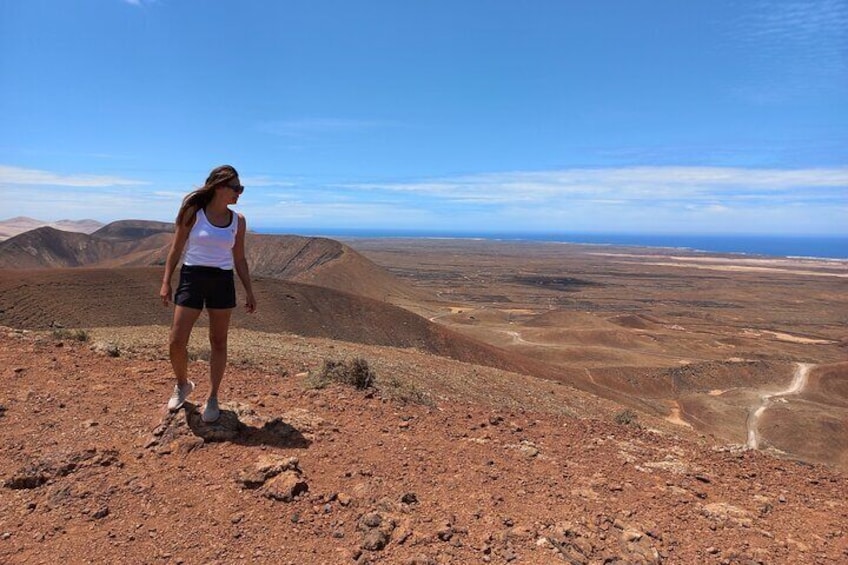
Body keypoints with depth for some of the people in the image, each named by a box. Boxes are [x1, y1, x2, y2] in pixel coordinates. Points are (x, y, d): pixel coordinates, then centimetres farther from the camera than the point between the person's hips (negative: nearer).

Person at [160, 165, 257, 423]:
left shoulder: (238, 221, 5)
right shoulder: (193, 213, -3)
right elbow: (176, 250, 1)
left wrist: (249, 291, 6)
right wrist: (166, 282, -5)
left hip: (222, 282, 2)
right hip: (192, 278, -2)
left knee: (218, 343, 5)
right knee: (176, 342, -3)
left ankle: (212, 398, 19)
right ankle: (183, 384, 27)